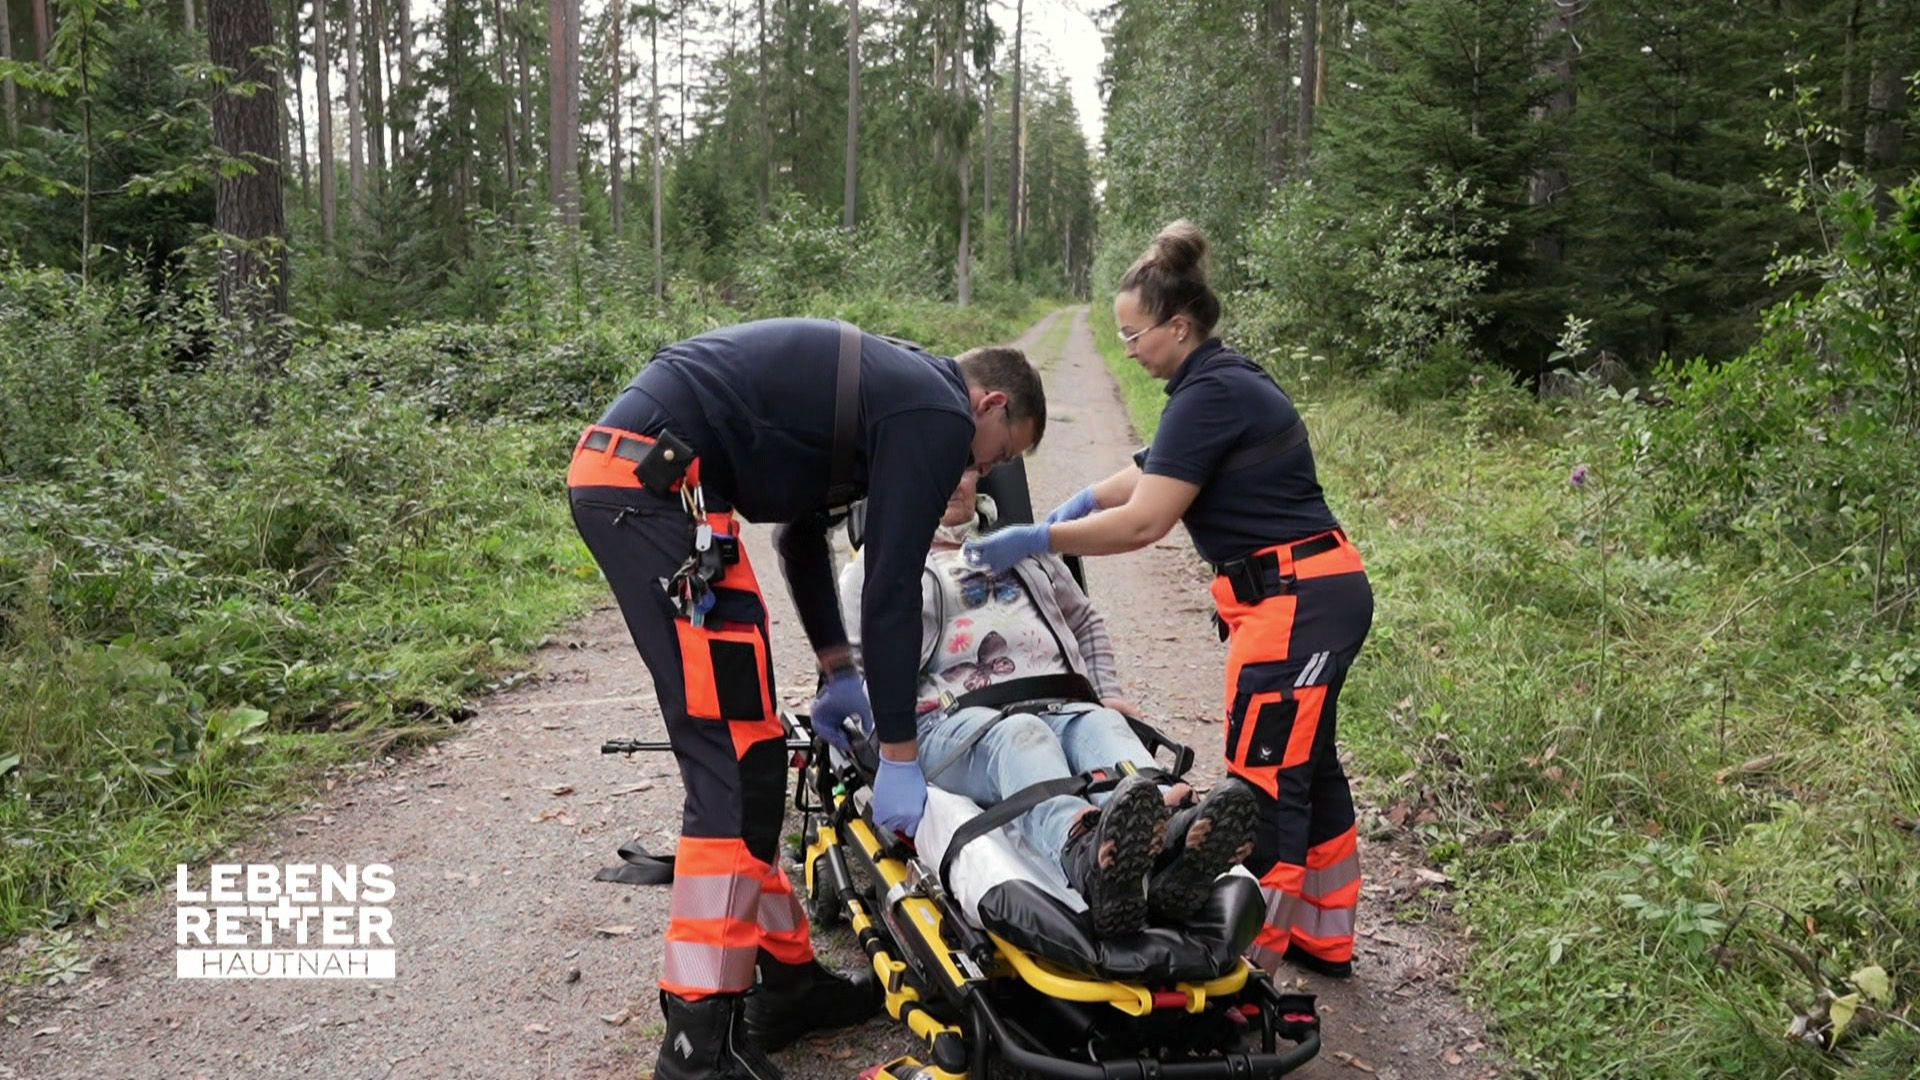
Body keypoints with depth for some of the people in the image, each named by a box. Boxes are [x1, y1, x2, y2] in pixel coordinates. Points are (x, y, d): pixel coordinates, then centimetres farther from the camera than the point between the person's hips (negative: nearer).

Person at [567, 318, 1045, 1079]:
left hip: (618, 471, 10)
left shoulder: (887, 386, 24)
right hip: (653, 482, -10)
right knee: (737, 762, -8)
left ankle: (785, 979, 23)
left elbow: (803, 526, 30)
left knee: (745, 754, 13)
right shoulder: (938, 413, -5)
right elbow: (891, 588, -8)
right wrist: (898, 754, -1)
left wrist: (837, 669, 30)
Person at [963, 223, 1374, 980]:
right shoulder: (1223, 379, 13)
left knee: (1265, 777, -6)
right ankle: (1325, 938, 29)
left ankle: (1255, 957, 2)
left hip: (1297, 603, -10)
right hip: (1318, 595, 10)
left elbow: (1143, 522, -19)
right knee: (1304, 764, 17)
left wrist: (1035, 540, -13)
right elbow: (1155, 471, 24)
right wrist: (1081, 502, 11)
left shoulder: (1211, 395, -17)